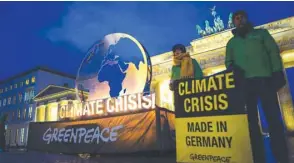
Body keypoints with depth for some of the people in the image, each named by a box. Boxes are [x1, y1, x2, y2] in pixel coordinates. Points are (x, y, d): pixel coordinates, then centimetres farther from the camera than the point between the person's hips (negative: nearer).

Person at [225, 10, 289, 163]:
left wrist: (277, 73, -6)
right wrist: (233, 69, -7)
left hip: (264, 79, -2)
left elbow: (274, 52, 7)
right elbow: (228, 62, 17)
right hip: (244, 83, 2)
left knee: (273, 118, -4)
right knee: (251, 120, 2)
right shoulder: (231, 42, 22)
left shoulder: (261, 33, 17)